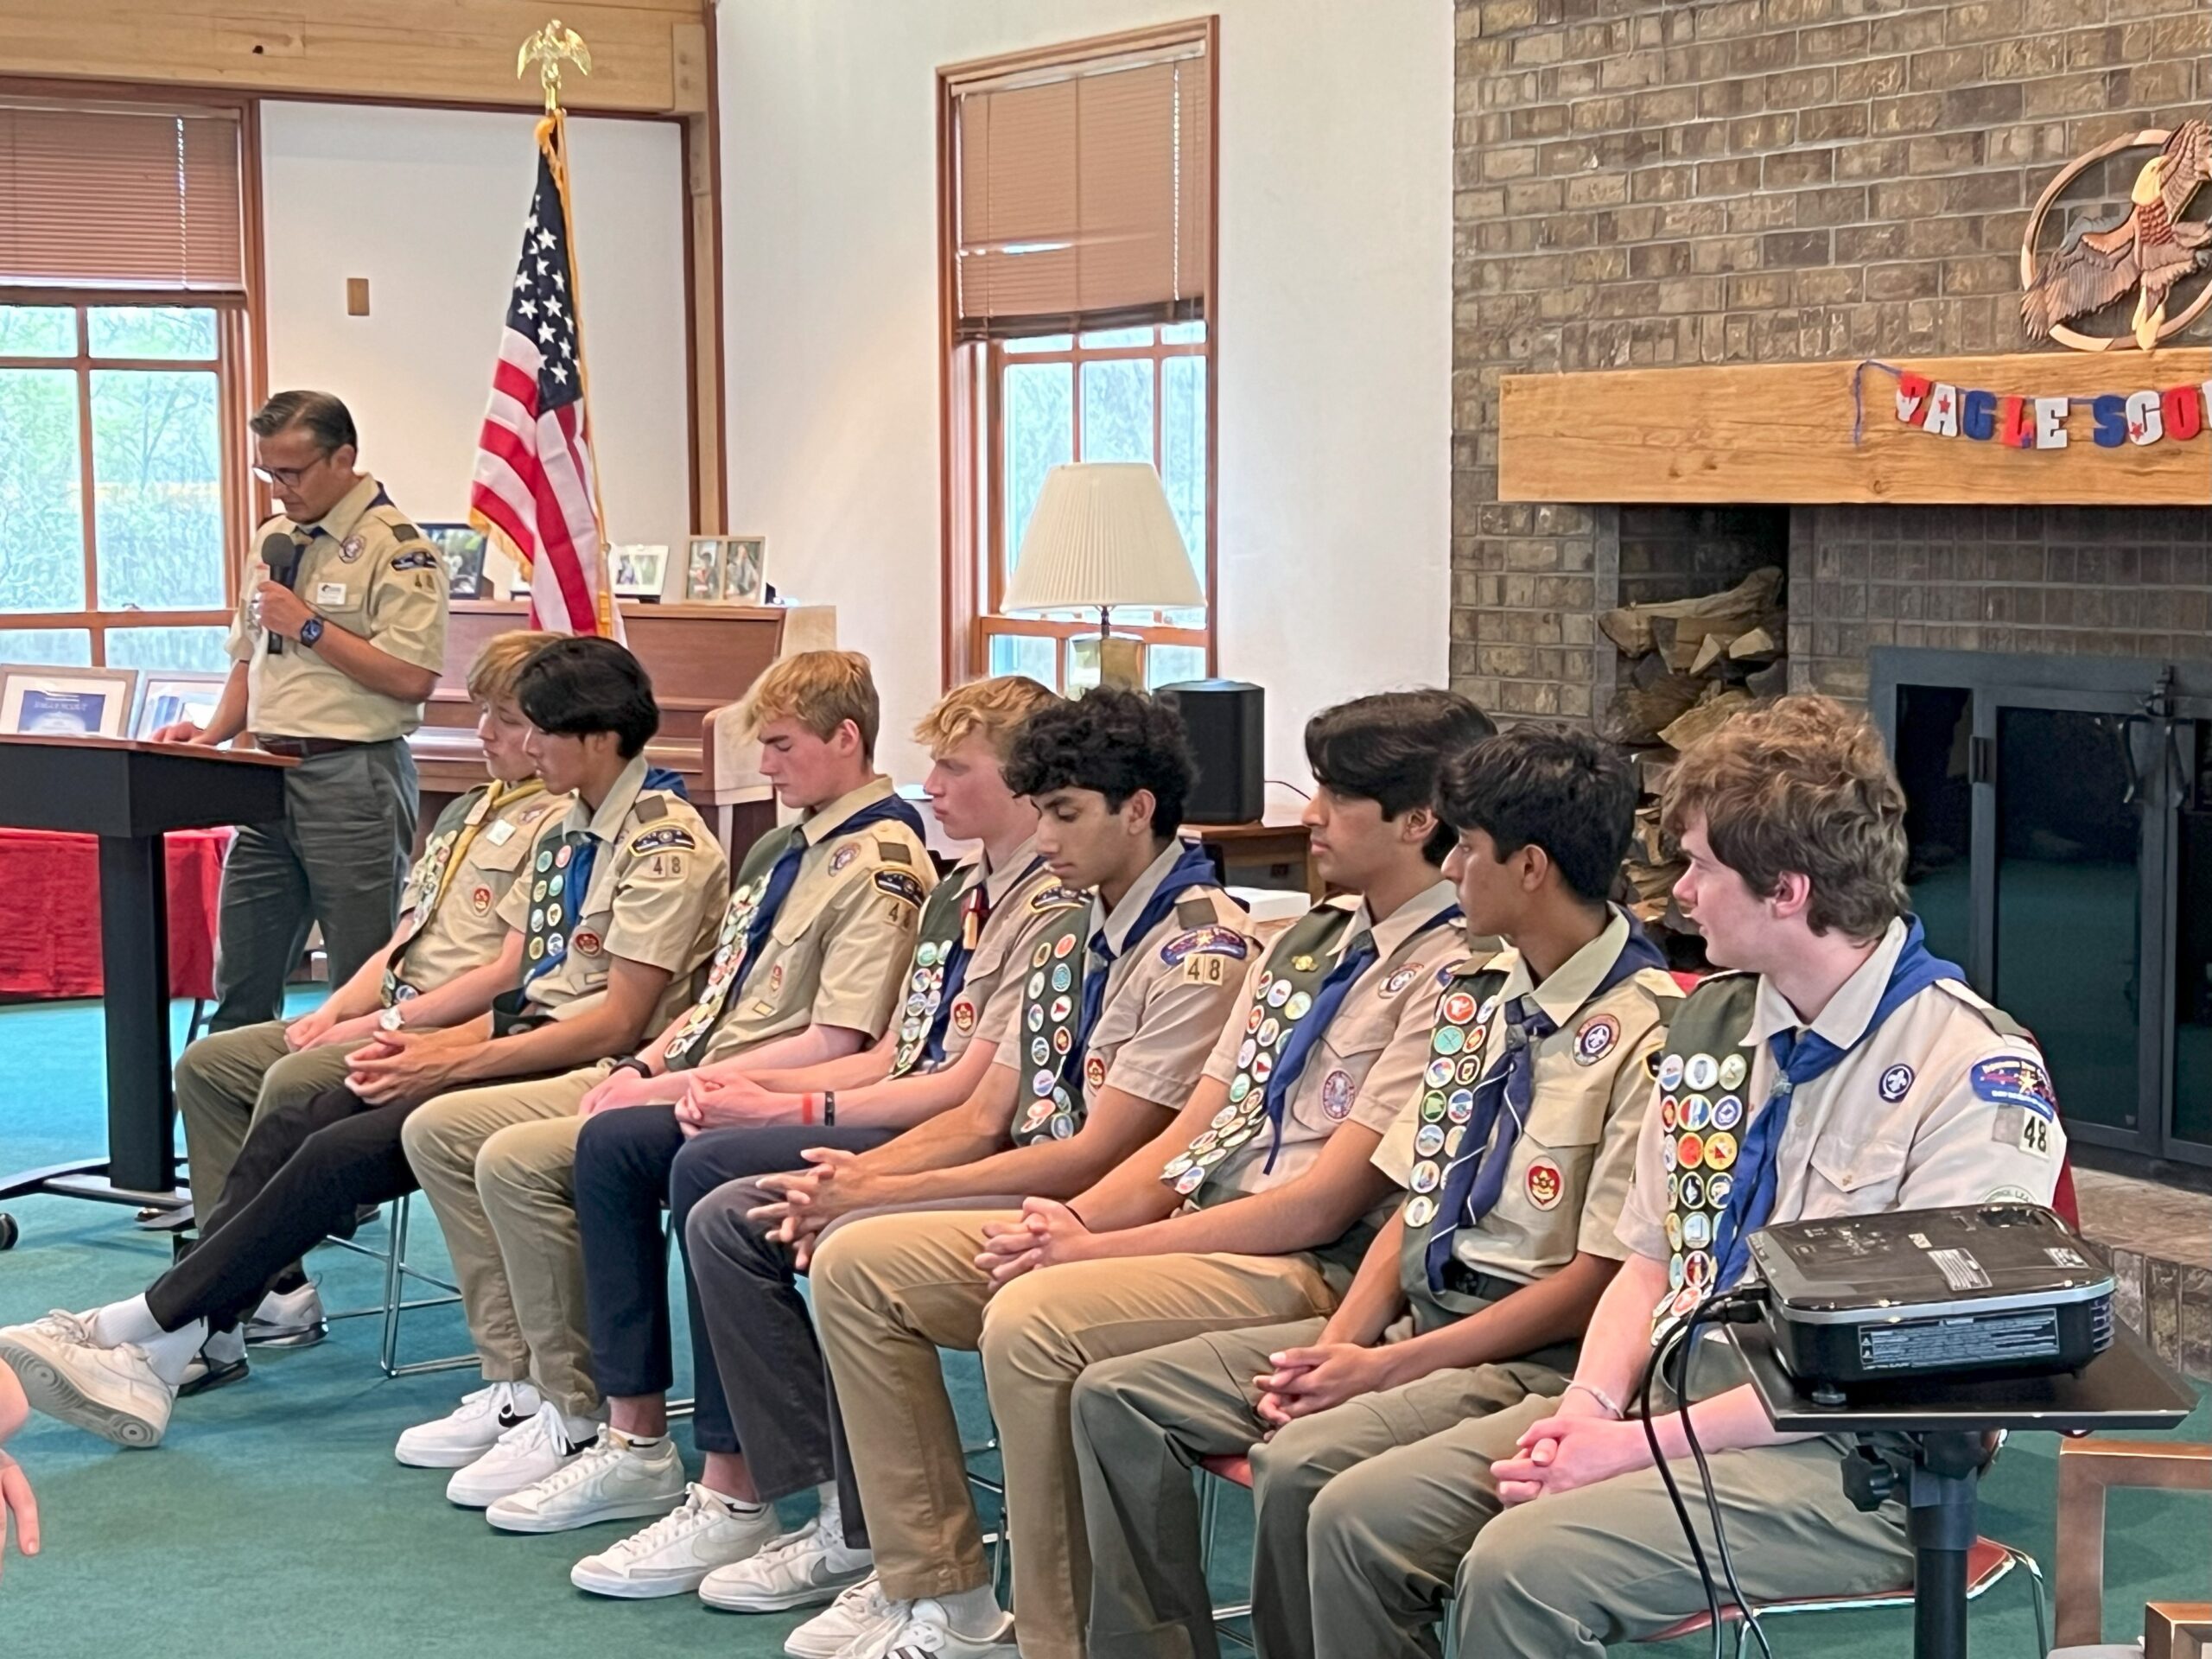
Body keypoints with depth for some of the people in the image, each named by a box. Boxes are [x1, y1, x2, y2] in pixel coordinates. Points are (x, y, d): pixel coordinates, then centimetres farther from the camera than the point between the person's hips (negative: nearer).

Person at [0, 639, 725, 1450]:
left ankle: (144, 1329, -14)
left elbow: (621, 1020, -17)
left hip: (583, 1072, -9)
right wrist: (406, 1032, 0)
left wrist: (451, 1061, -18)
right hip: (523, 1037, 9)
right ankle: (155, 1350, -17)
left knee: (342, 1151, -22)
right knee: (289, 1130, -10)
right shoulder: (564, 831, 18)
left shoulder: (665, 846, -11)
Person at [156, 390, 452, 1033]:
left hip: (353, 780, -8)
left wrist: (308, 625, -15)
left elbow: (411, 677, -18)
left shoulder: (395, 548, -10)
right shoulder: (273, 540, 15)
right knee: (239, 984, 12)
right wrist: (213, 733, 7)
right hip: (271, 775, 8)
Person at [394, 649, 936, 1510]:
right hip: (683, 1072, 10)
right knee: (440, 1130, 5)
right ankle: (519, 1381, 7)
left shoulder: (880, 865, -13)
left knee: (517, 1160, -27)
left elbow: (837, 1042, -20)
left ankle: (577, 1417, -15)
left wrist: (676, 1085, -16)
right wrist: (645, 1063, 4)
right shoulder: (784, 847, 18)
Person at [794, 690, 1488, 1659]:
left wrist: (1094, 1250, -16)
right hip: (1191, 1223, 9)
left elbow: (1325, 1203, -16)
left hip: (1306, 1267, -9)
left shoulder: (1453, 974, -11)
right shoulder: (1307, 941, 17)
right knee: (857, 1264, 2)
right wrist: (1076, 1222, -5)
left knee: (1031, 1321, -35)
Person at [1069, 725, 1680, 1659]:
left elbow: (1600, 1280, -15)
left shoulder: (1647, 1031, -15)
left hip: (1538, 1359, -9)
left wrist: (1389, 1368, -16)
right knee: (1117, 1398, -3)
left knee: (1300, 1464, -33)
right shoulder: (1475, 996, 12)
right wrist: (1337, 1346, -3)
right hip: (1412, 1311, 9)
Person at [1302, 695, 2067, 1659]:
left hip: (1852, 1466, -7)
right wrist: (1592, 1403, -5)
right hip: (1670, 1398, 8)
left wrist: (1639, 1445, -18)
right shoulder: (1715, 1019, 12)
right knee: (1359, 1518, -8)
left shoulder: (1978, 1075, -13)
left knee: (1524, 1565, -29)